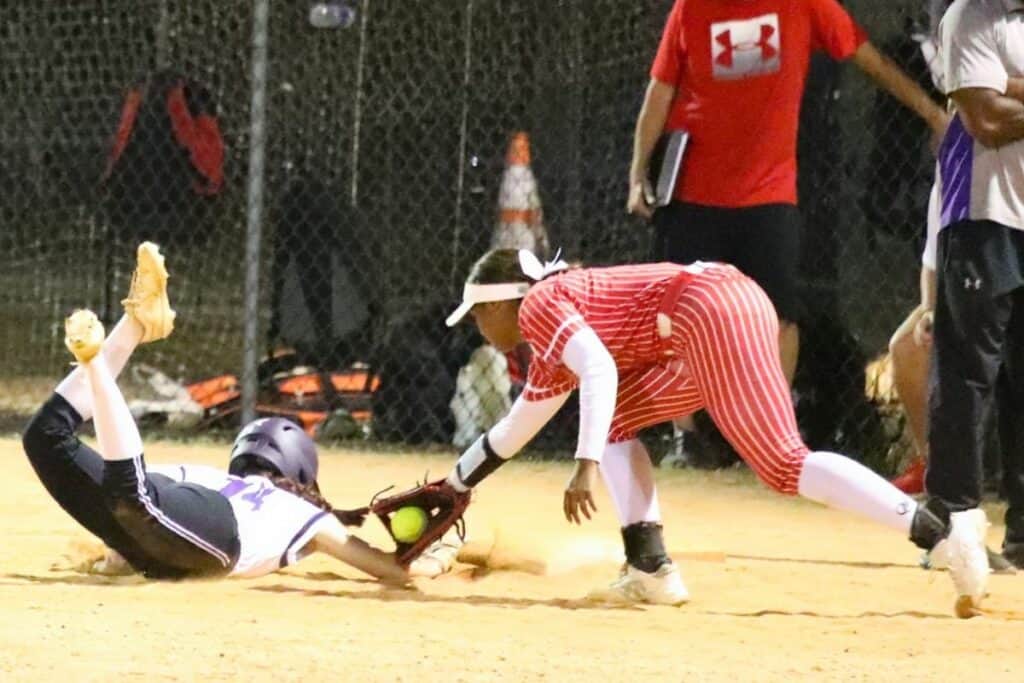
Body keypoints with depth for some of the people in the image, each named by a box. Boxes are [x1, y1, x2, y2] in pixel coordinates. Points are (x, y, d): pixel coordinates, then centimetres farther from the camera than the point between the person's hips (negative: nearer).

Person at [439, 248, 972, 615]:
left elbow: (599, 368, -14)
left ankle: (941, 535, -33)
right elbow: (514, 431, 49)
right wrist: (452, 485, 59)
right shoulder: (550, 358, 33)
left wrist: (587, 465, -20)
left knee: (783, 465, -19)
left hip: (711, 311, -10)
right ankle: (652, 571, 4)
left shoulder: (537, 304, 5)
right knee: (614, 420, 19)